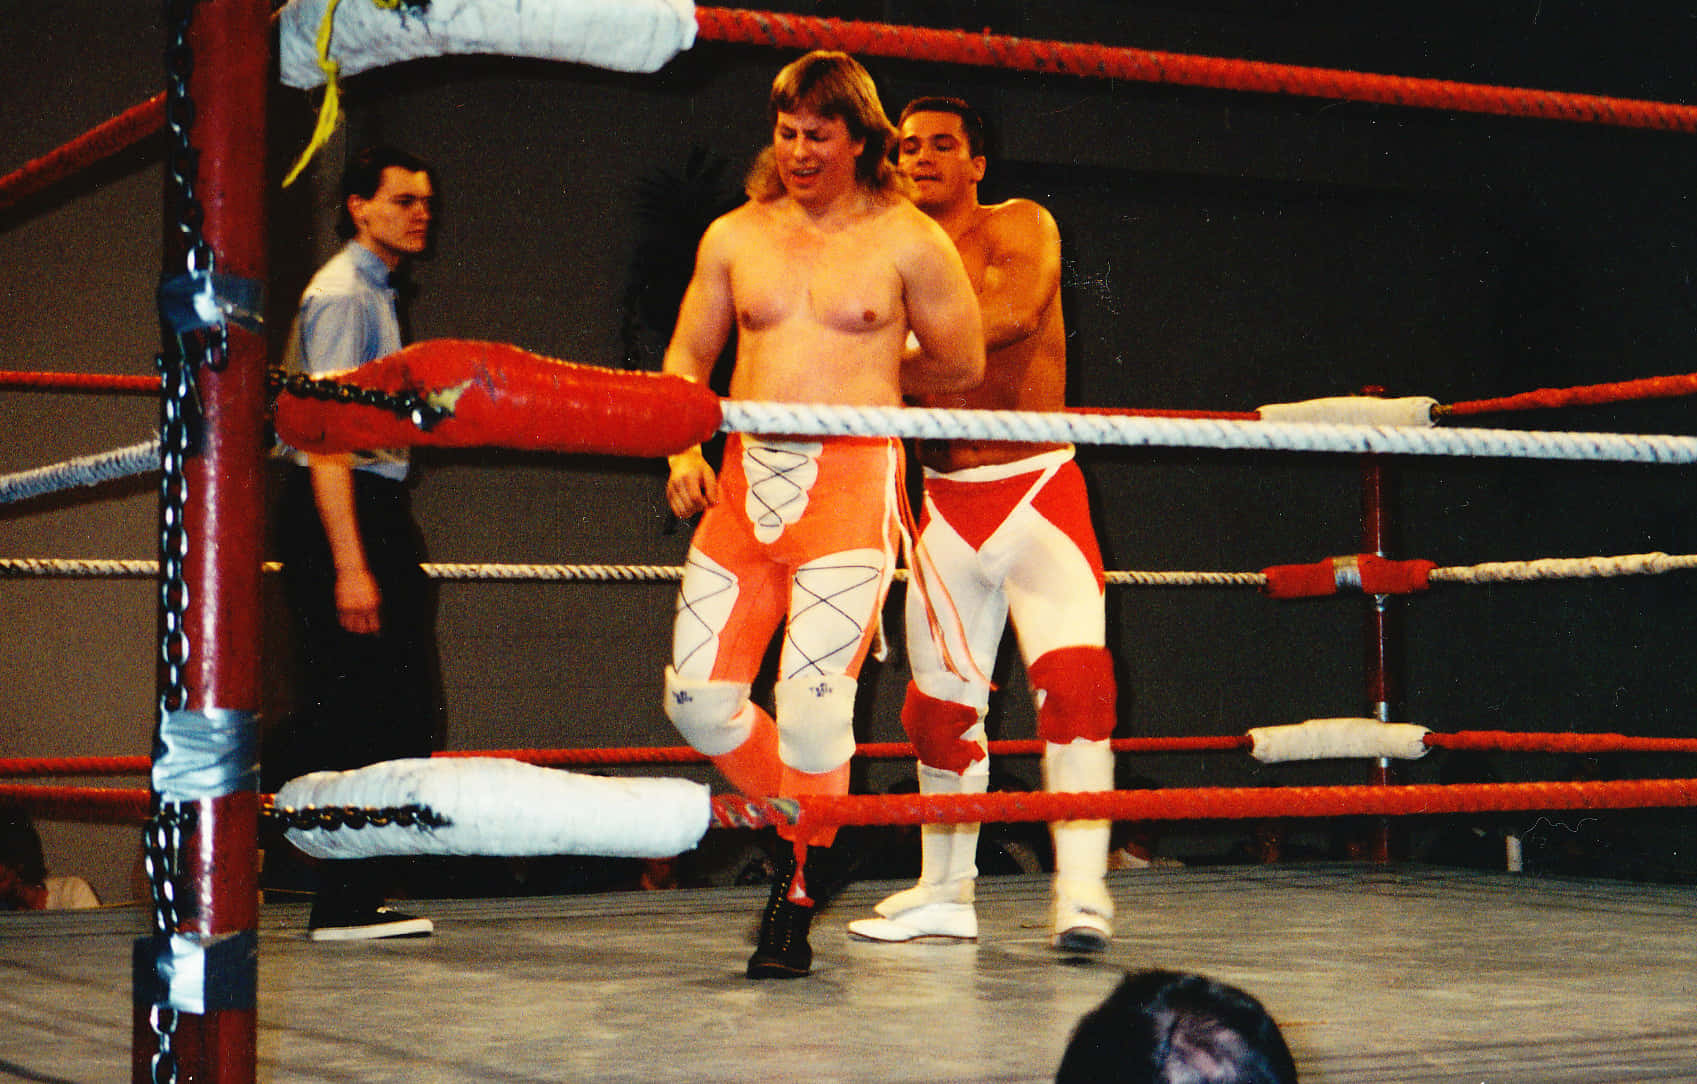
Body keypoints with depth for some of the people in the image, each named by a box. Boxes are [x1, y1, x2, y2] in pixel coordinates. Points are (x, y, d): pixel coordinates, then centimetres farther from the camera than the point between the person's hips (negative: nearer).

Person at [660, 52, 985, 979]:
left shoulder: (907, 240, 3)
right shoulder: (734, 236, 13)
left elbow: (962, 363, 10)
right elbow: (686, 358, 17)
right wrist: (683, 453, 1)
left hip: (852, 478, -4)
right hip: (744, 480, 4)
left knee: (811, 703, -11)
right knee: (696, 697, -1)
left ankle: (795, 905, 6)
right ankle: (797, 826, 25)